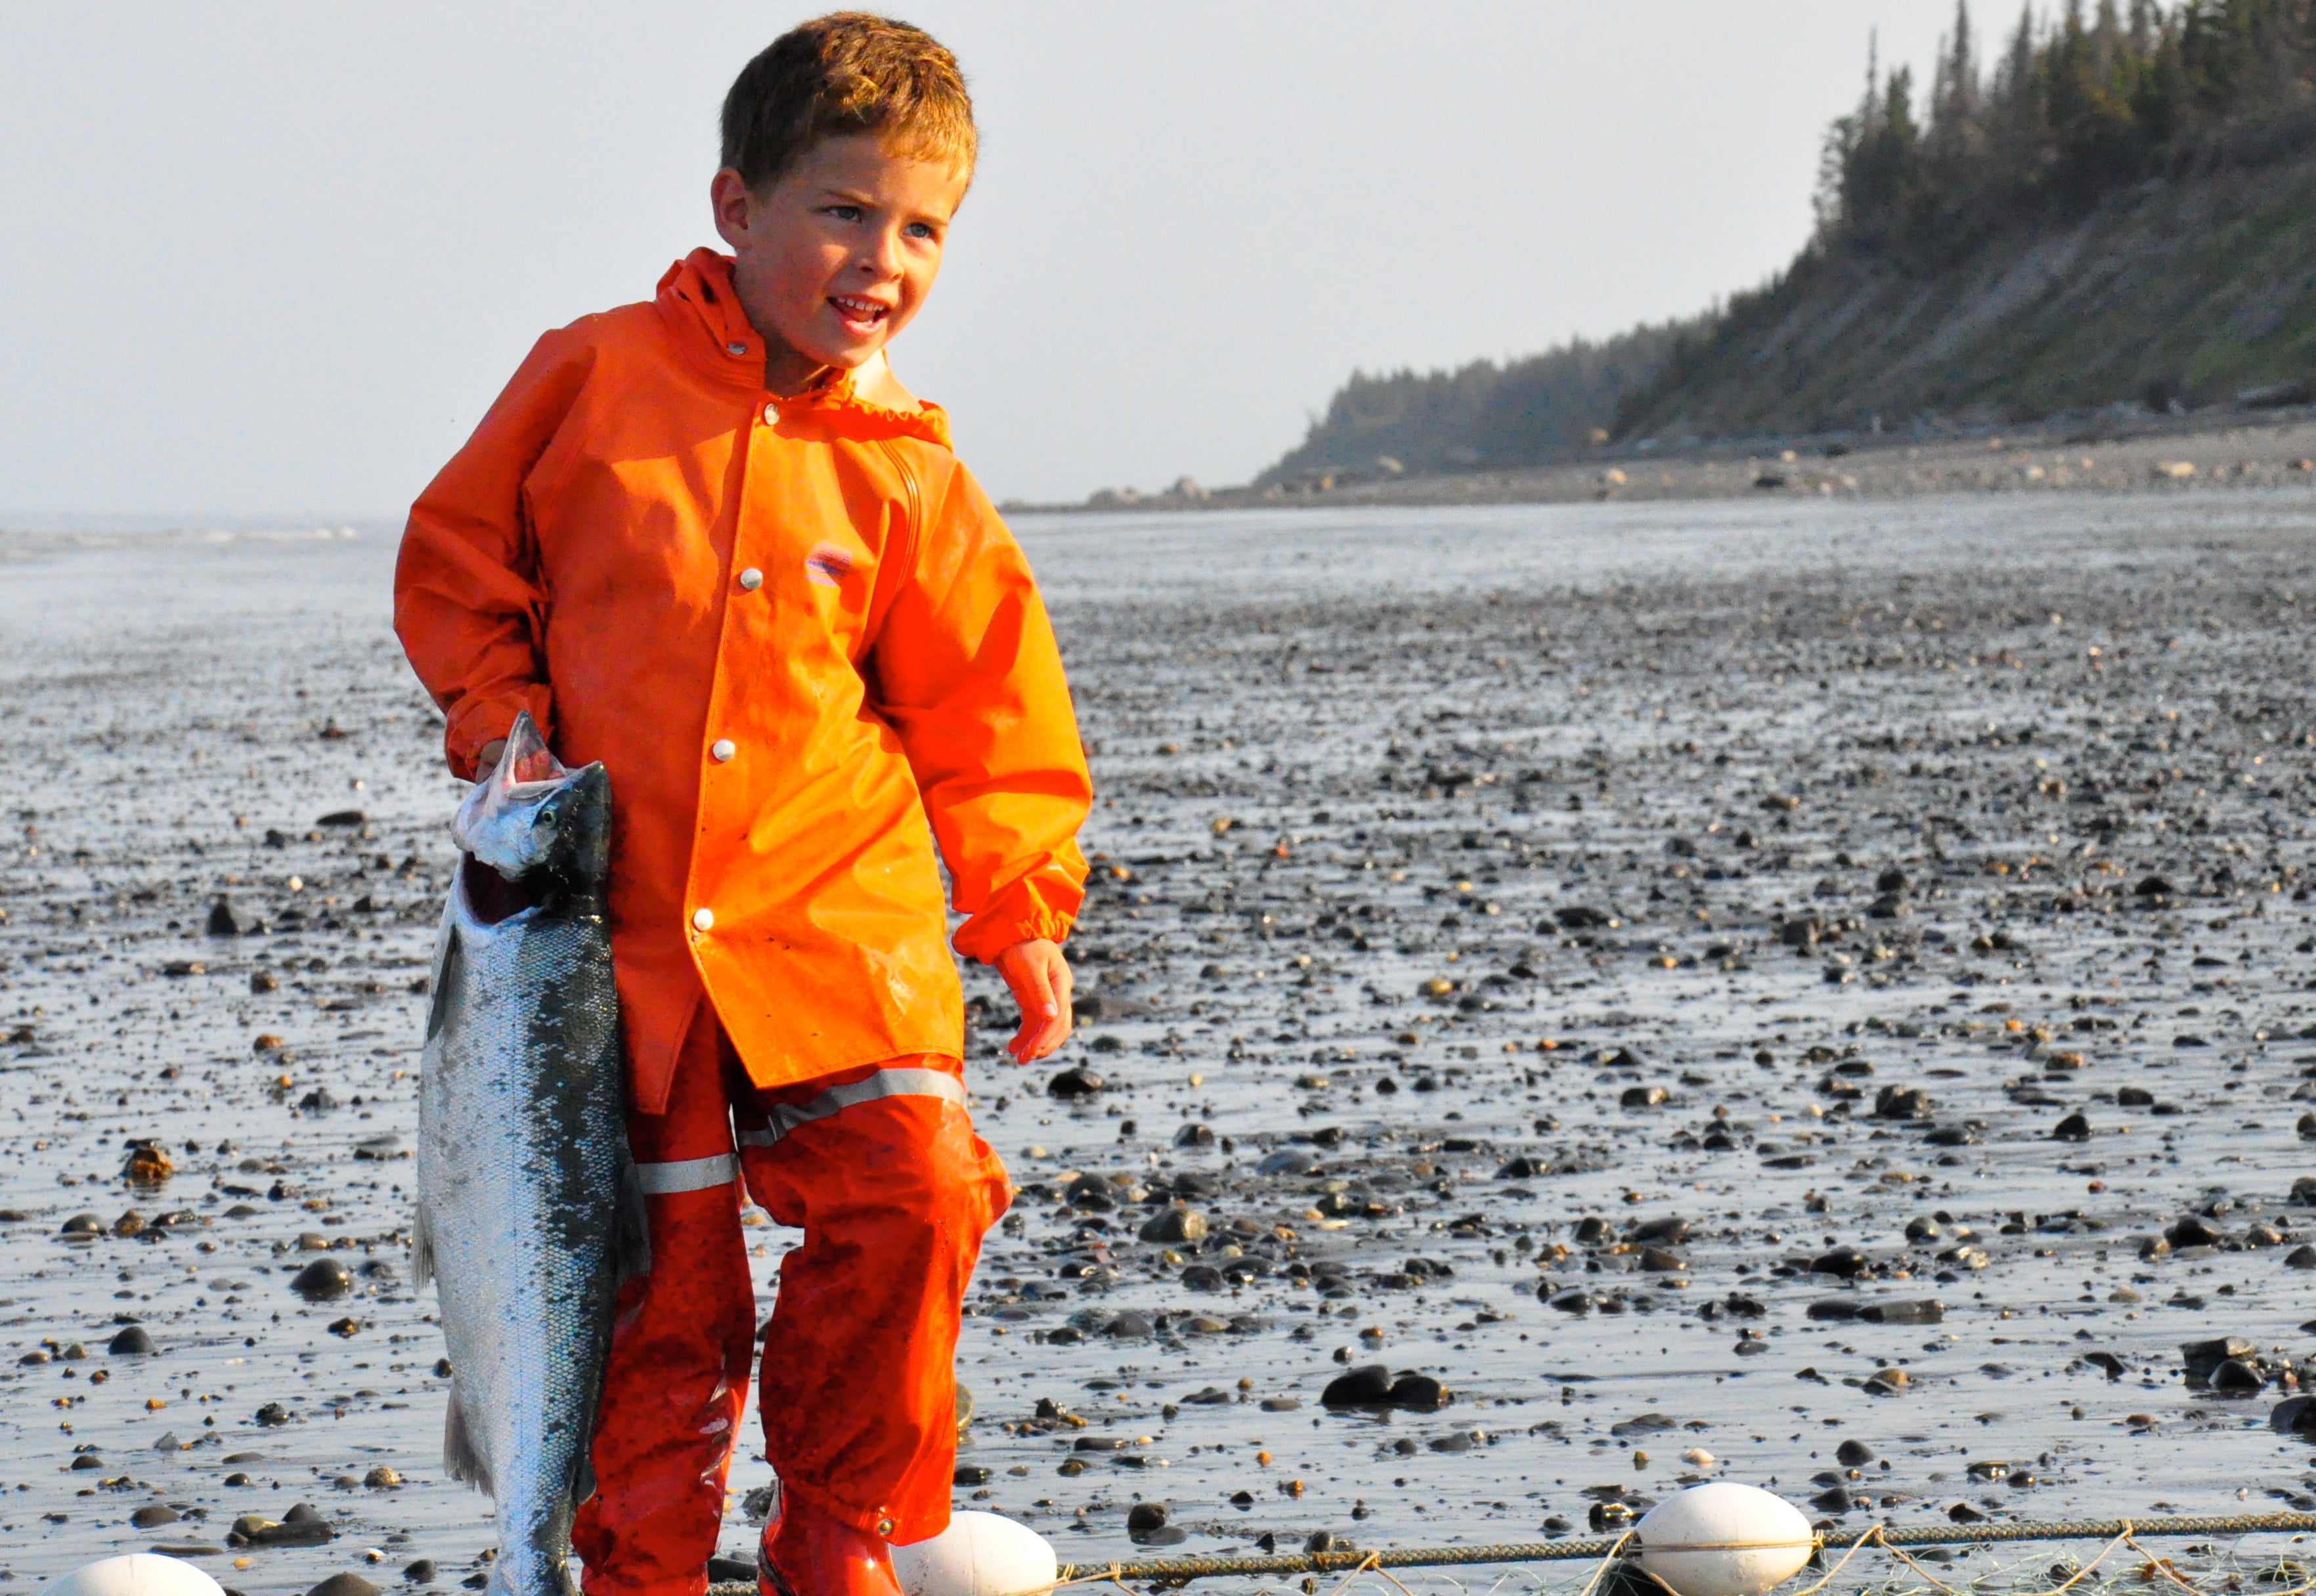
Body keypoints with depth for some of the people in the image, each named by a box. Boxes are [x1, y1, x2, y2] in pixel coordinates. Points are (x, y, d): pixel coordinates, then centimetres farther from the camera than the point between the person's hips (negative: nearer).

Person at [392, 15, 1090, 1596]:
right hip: (622, 922, -1)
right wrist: (504, 725, -2)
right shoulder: (597, 374, 1)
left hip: (836, 915, 1)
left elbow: (983, 713, 10)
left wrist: (1020, 911, 1)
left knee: (913, 1191, -12)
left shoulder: (909, 477, 4)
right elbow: (454, 562, 10)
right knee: (661, 1283, 1)